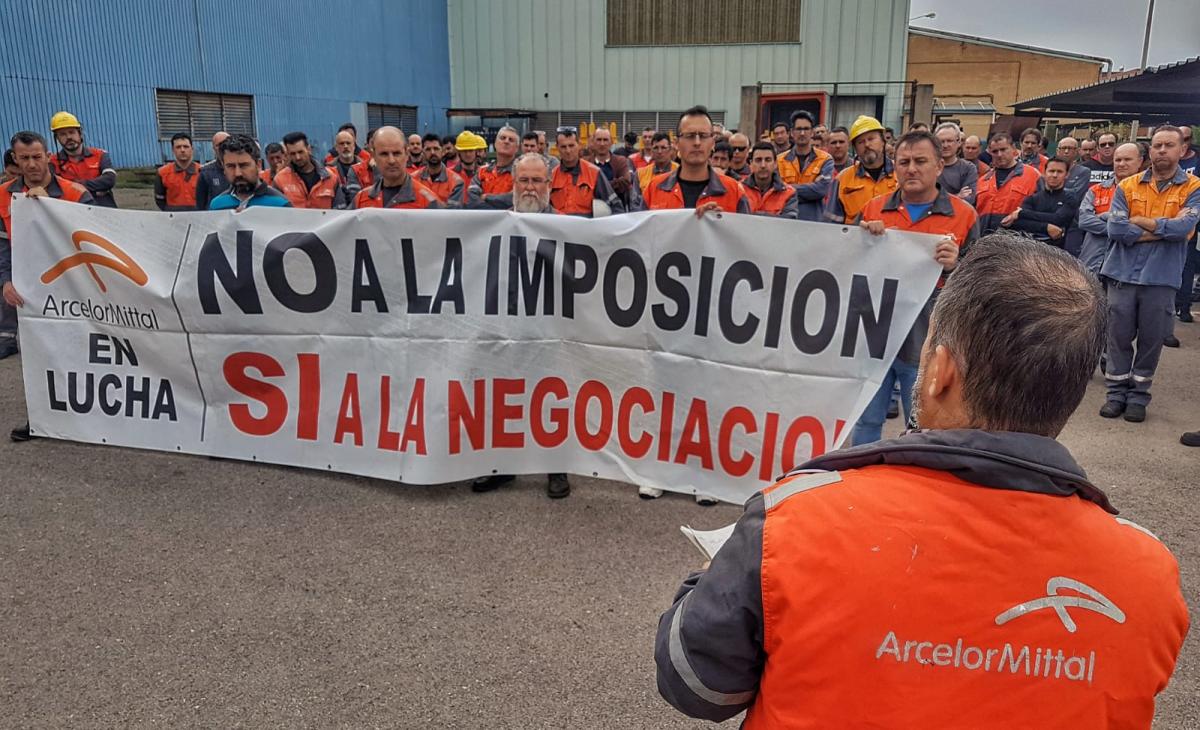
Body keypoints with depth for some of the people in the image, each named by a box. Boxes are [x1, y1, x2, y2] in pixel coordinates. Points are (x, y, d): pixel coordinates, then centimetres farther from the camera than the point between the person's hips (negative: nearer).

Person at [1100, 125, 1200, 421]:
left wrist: (1140, 221, -8)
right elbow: (1115, 229, -9)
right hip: (1123, 274, 1)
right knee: (1119, 336, 5)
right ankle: (1117, 393, 17)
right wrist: (1163, 230, -10)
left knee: (1151, 340, 7)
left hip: (1161, 278, -1)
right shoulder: (1127, 186, 4)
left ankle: (1138, 396, 19)